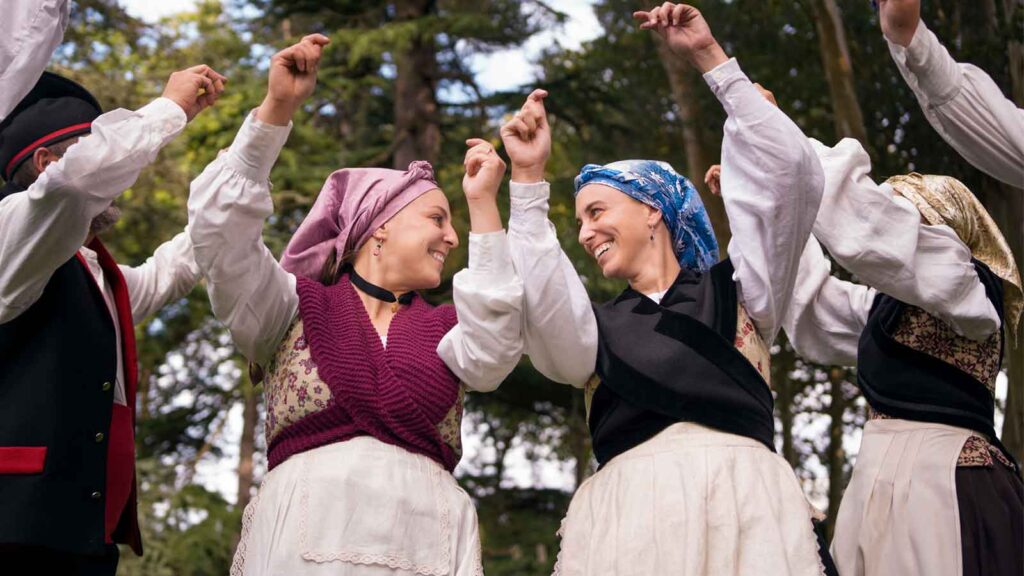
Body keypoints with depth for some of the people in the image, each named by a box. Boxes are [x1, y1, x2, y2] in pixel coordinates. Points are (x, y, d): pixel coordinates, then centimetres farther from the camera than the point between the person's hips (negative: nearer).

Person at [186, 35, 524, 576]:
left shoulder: (445, 329, 18)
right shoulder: (297, 307, 12)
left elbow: (492, 351, -3)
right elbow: (221, 230, -1)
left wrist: (483, 206, -1)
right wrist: (276, 109, -8)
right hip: (306, 528, -3)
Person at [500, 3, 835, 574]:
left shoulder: (738, 289, 18)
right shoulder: (598, 328, 21)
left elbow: (788, 168, 10)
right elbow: (542, 303, -2)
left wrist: (710, 57, 11)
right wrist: (530, 180, -1)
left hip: (743, 503, -1)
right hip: (630, 517, 2)